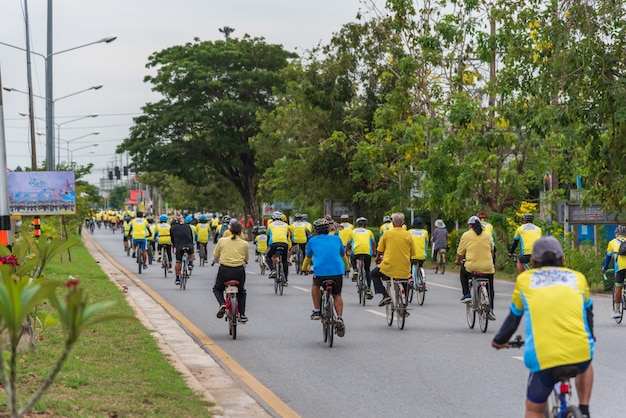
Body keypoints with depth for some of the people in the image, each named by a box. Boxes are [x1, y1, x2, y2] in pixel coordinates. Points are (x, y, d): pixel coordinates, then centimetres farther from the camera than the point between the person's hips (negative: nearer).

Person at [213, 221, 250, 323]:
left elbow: (215, 258, 13)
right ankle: (242, 314, 19)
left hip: (224, 270, -1)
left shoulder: (222, 241, 7)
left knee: (217, 288, 28)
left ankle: (222, 304, 0)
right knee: (241, 292, 30)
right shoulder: (245, 244, 7)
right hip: (239, 271, 1)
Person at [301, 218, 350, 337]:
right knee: (337, 295, 19)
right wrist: (347, 267, 50)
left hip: (320, 271, -1)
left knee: (315, 285, 31)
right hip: (338, 271, 1)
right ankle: (339, 318, -1)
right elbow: (343, 255, 32)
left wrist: (305, 269, 49)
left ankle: (316, 311, 24)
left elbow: (308, 257, 30)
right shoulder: (336, 239, 19)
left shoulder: (313, 241, 16)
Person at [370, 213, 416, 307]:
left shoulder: (387, 234, -2)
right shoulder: (408, 235, 2)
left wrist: (377, 259, 29)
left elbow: (379, 251, 7)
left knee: (373, 274, 23)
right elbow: (411, 254, 8)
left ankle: (385, 295, 5)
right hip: (404, 271, 3)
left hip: (388, 268, -2)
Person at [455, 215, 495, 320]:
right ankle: (490, 310, 11)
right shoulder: (487, 235, 11)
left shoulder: (466, 235, 2)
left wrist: (458, 261, 28)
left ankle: (466, 295, 22)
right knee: (490, 288, 21)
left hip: (472, 267, -2)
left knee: (463, 272, 32)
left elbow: (460, 252, 7)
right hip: (487, 267, 2)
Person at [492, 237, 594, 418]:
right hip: (580, 352, 2)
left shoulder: (524, 279, 14)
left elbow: (513, 317, 23)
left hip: (543, 357, -2)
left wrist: (500, 340, 42)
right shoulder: (578, 277, 17)